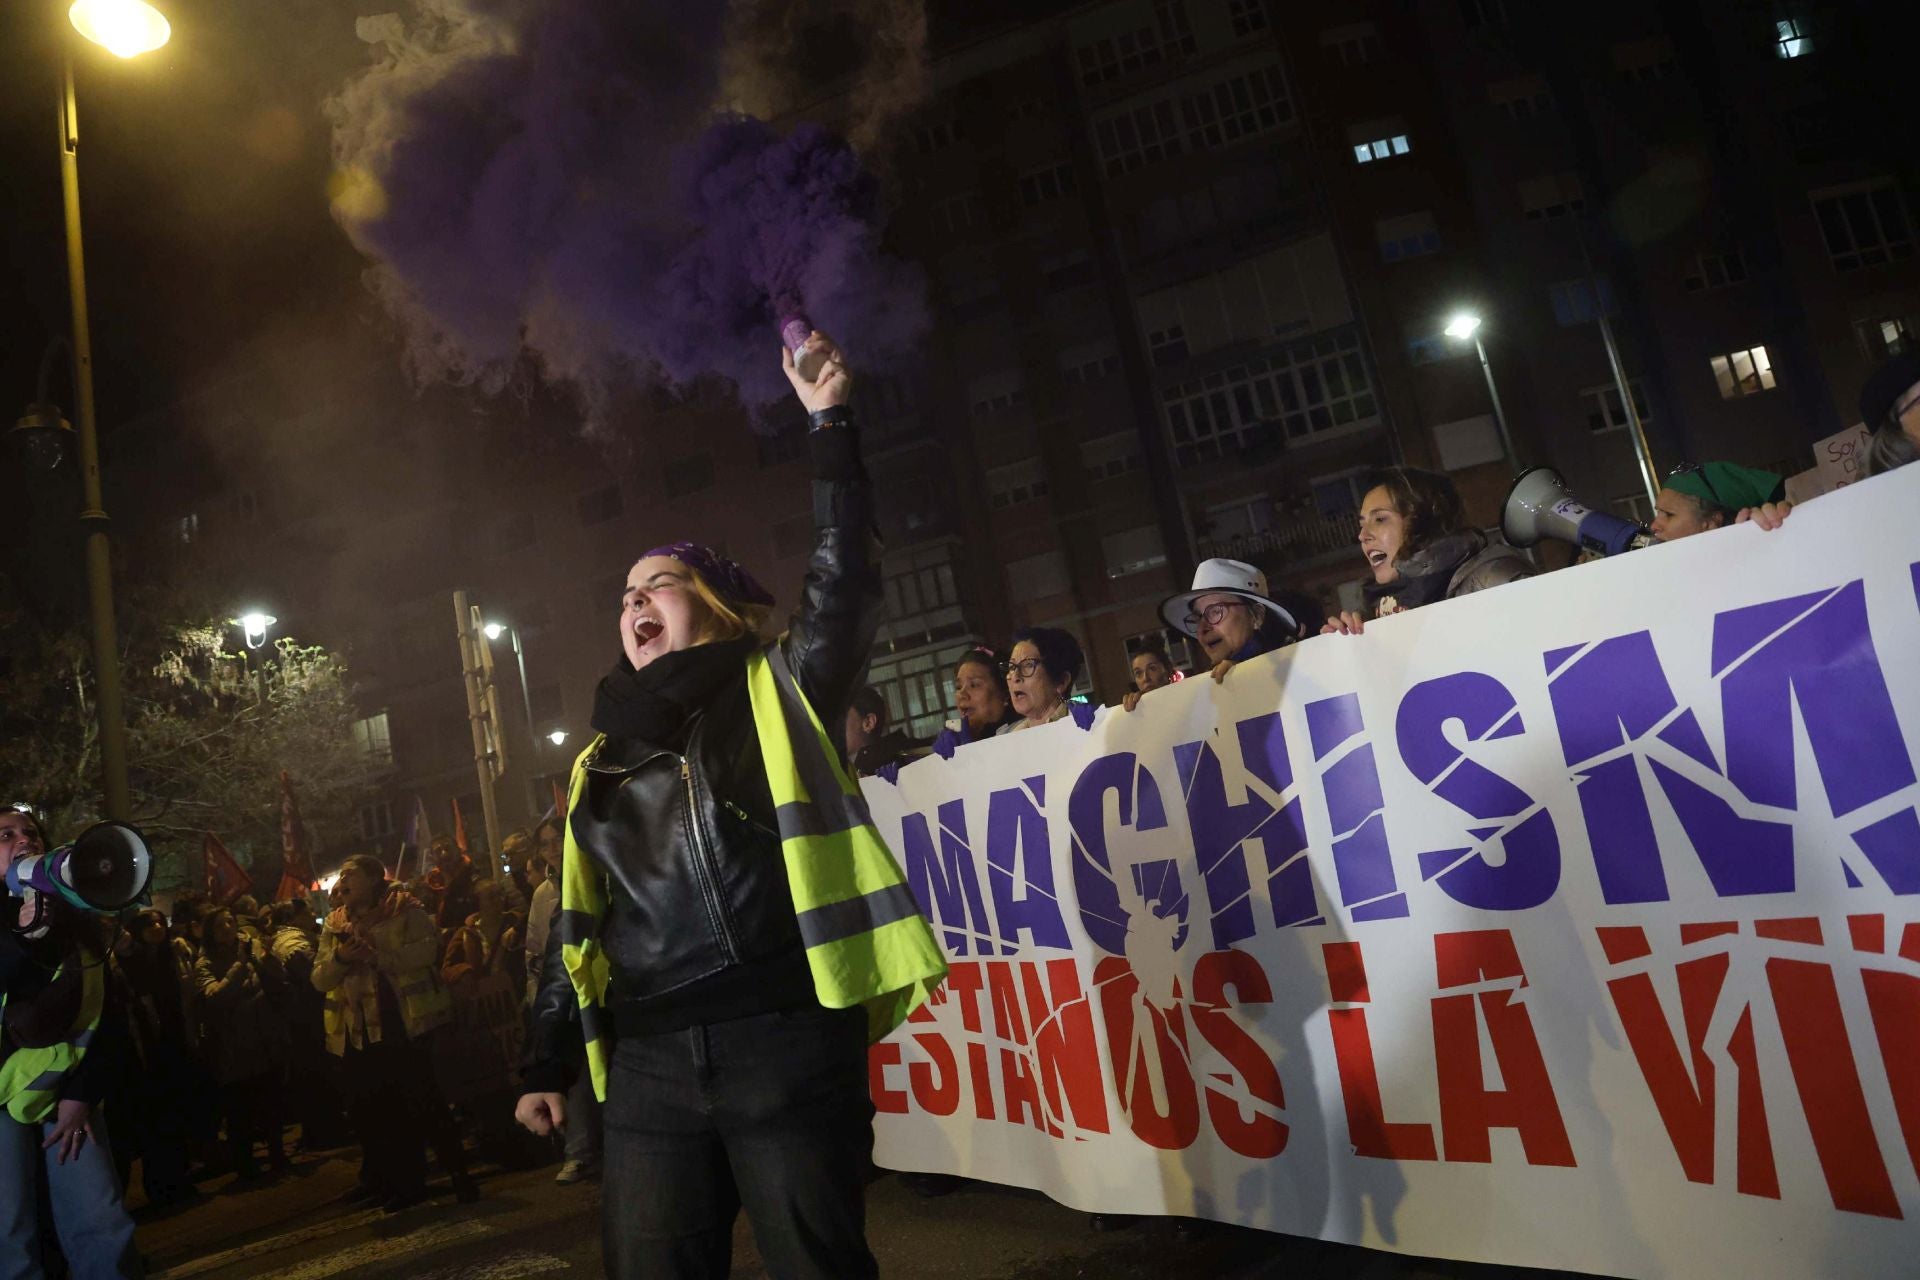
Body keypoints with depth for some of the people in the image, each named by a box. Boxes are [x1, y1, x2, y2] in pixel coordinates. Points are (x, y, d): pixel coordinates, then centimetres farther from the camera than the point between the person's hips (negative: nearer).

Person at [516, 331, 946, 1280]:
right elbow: (576, 922, 20)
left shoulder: (780, 695, 6)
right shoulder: (602, 762, 18)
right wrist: (547, 1064, 18)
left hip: (787, 1041, -4)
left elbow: (845, 582, -8)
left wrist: (831, 426, -11)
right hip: (649, 1066, 4)